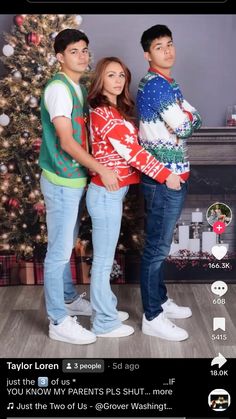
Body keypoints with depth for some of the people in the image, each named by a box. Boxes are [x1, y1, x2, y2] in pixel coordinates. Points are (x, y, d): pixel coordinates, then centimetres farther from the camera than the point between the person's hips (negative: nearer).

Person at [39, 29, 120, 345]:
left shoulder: (78, 88, 12)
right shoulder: (58, 88, -16)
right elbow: (66, 141, -22)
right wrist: (101, 169, -22)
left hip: (74, 178, 9)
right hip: (61, 181, -9)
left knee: (66, 245, 20)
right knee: (59, 250, -1)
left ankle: (69, 299, 36)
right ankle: (59, 321, 9)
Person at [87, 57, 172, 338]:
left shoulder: (117, 110, 14)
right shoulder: (103, 113, -17)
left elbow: (132, 147, 12)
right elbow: (132, 152, -21)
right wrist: (166, 174, -16)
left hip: (112, 192, 10)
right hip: (106, 194, -10)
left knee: (104, 258, 19)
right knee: (104, 260, 1)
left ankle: (106, 309, 33)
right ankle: (105, 323, 14)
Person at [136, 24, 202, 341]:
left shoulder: (166, 84, 16)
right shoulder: (155, 85, -16)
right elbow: (186, 126, -18)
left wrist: (182, 119, -2)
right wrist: (191, 115, 1)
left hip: (173, 175, 10)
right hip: (164, 178, -10)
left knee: (160, 245, 18)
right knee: (157, 248, -2)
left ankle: (160, 300, 32)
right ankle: (152, 318, 8)